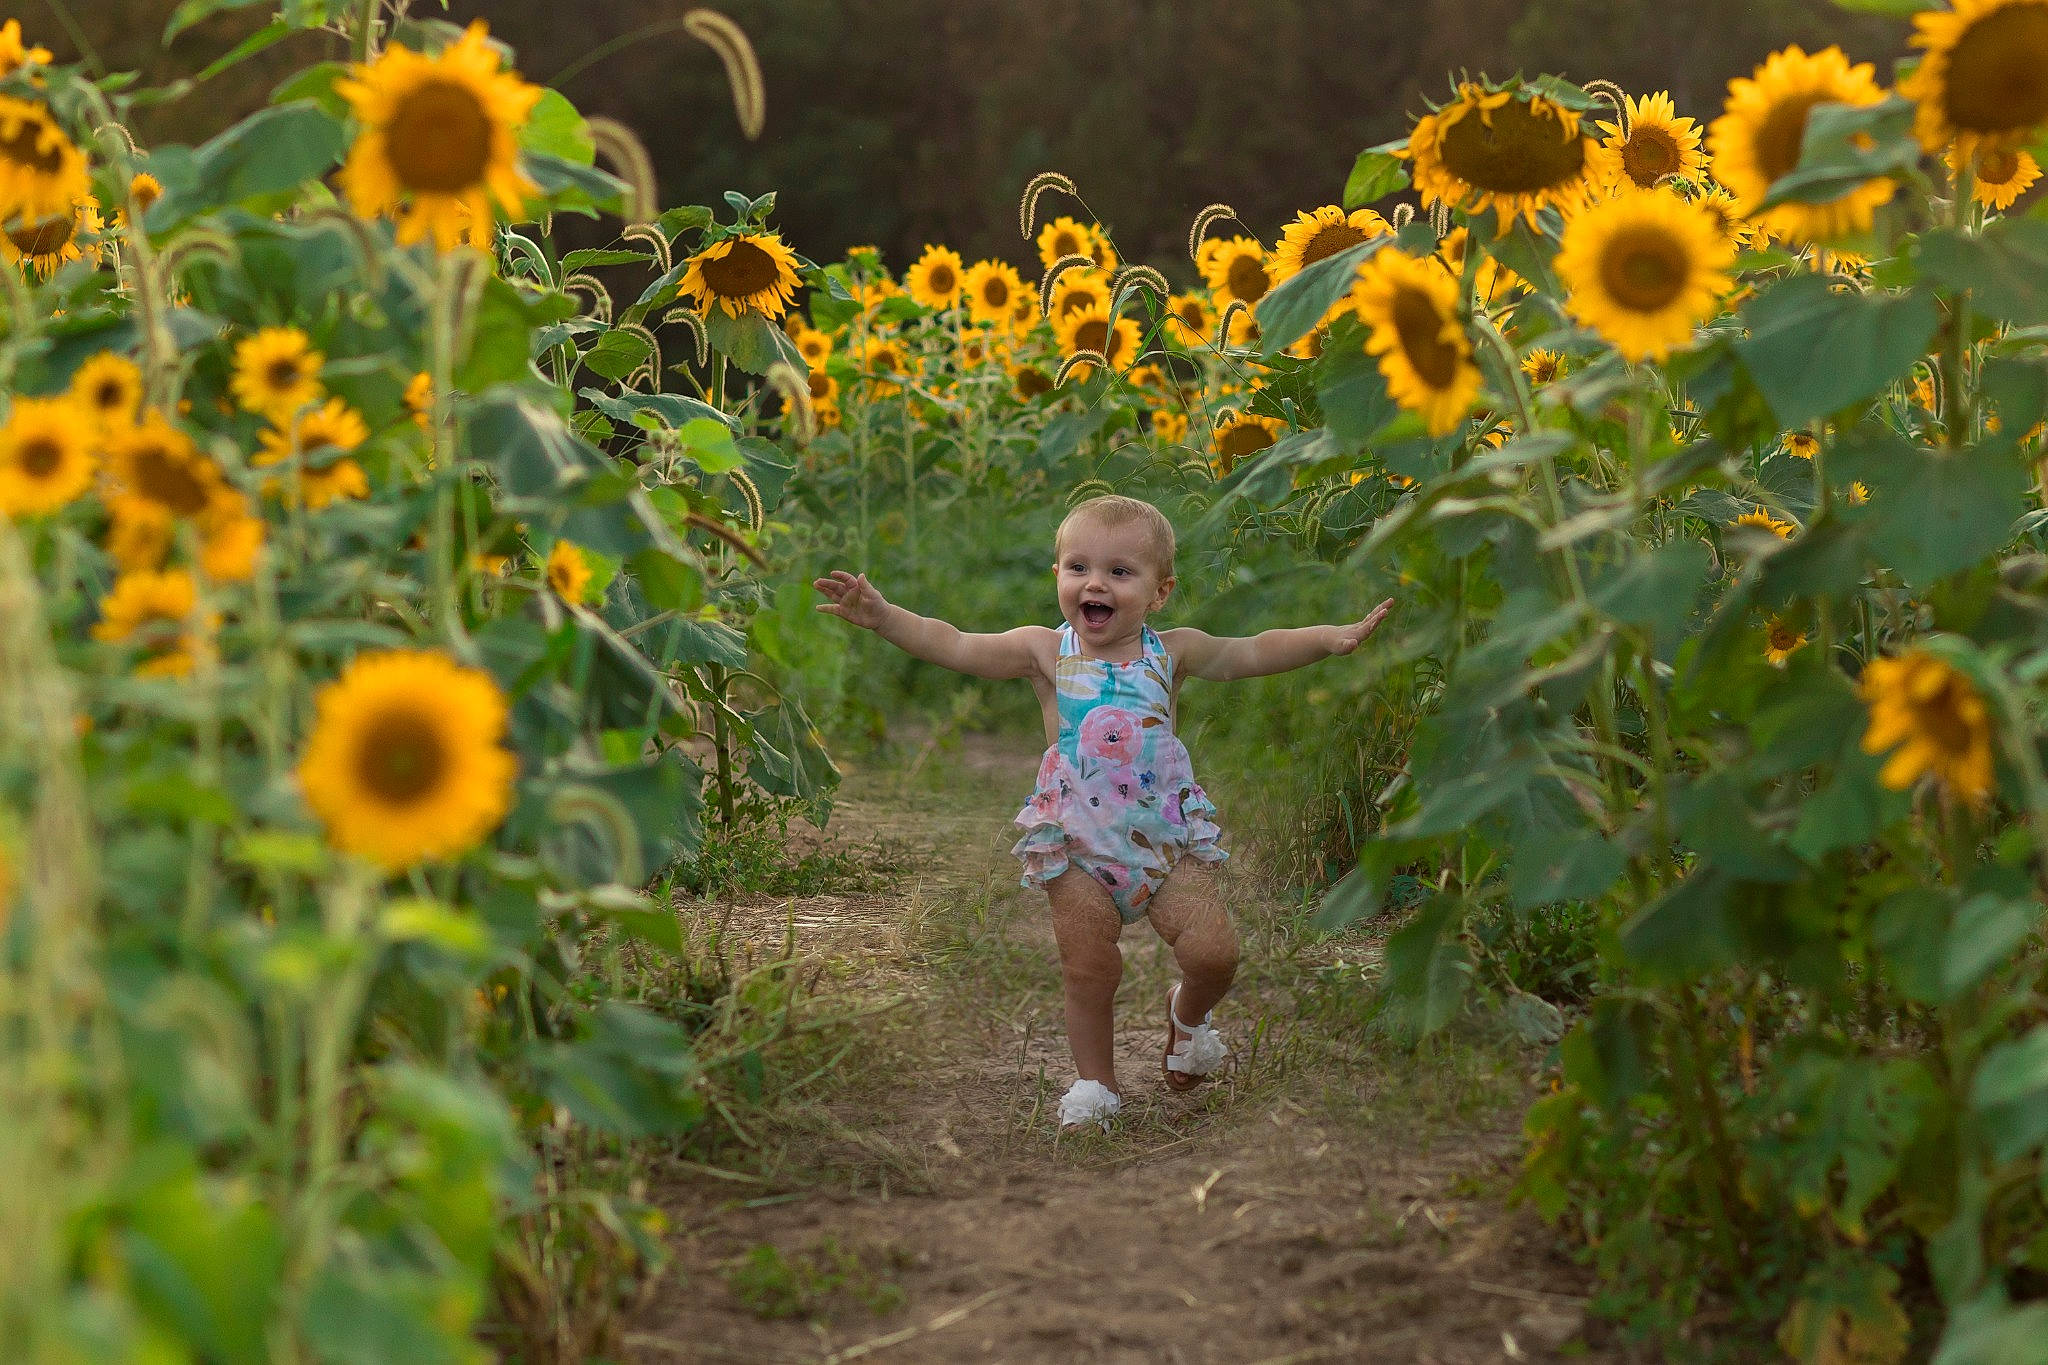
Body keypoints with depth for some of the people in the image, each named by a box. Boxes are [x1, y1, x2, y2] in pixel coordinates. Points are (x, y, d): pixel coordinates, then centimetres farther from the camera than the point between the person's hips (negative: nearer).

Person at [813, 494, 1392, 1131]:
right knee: (1087, 970, 1)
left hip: (1165, 831, 1)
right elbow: (952, 645, -6)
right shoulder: (1046, 651, -3)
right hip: (1077, 841, -1)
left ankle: (1188, 1013, 29)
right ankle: (1095, 1083, 21)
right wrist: (881, 614, -17)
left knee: (1213, 951, -6)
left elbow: (1256, 652, 7)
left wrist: (1334, 637, -2)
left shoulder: (1171, 652, 1)